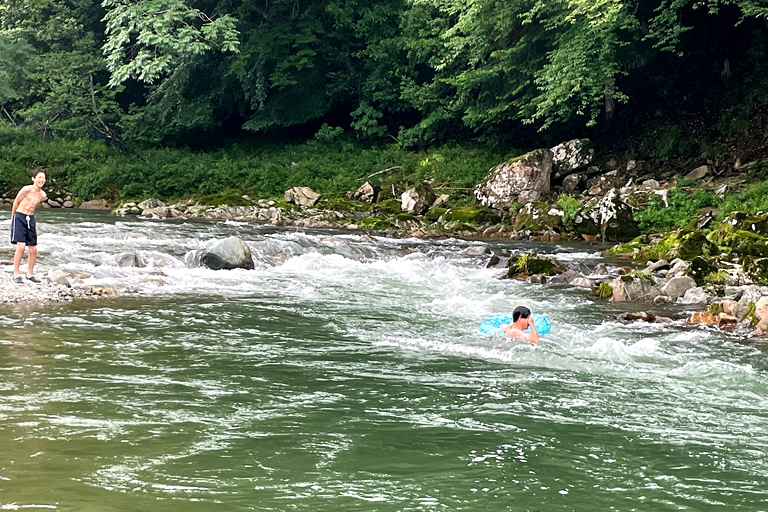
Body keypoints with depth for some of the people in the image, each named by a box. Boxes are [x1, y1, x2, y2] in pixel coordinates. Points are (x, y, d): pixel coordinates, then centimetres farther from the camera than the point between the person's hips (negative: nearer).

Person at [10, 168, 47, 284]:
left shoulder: (43, 195, 6)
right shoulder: (27, 189, -12)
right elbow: (16, 202, 0)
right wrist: (13, 217, 9)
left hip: (30, 219, 6)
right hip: (19, 218, -6)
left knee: (33, 249, 5)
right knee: (21, 246, -16)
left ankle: (30, 274, 21)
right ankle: (16, 275, -9)